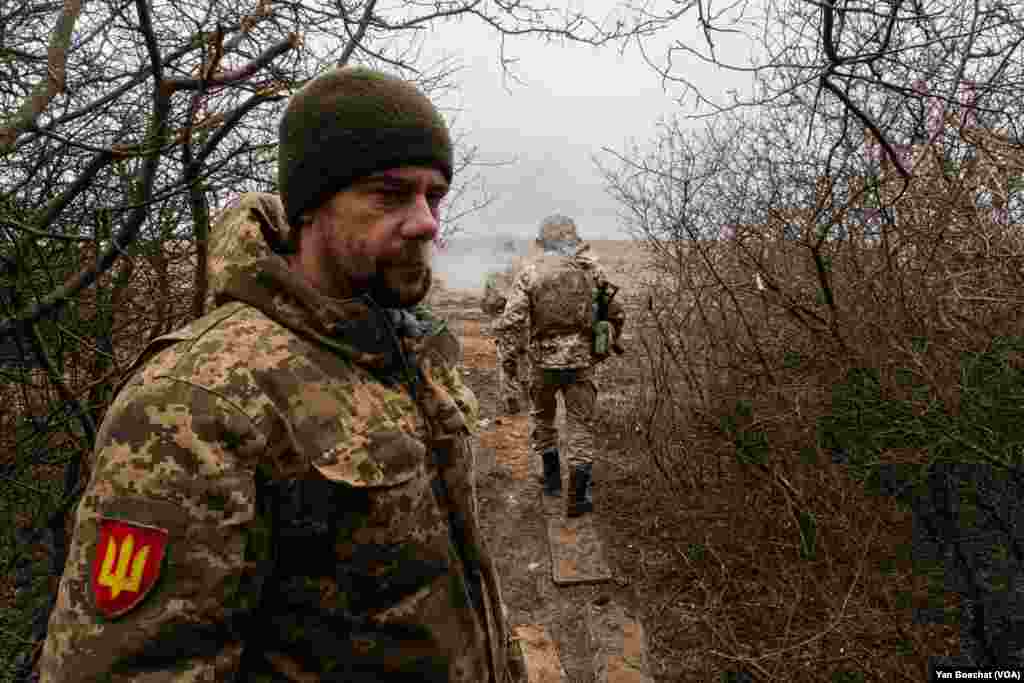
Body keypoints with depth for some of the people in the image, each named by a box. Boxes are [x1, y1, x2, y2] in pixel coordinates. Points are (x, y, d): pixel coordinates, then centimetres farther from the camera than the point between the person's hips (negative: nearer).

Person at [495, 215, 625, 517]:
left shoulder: (530, 271, -7)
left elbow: (510, 322, -16)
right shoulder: (592, 269, 0)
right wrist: (609, 345, 21)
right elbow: (617, 314, 5)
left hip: (544, 358, 0)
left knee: (542, 415, 23)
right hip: (582, 359, 1)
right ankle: (578, 497, 10)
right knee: (581, 424, 10)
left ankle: (552, 477, 33)